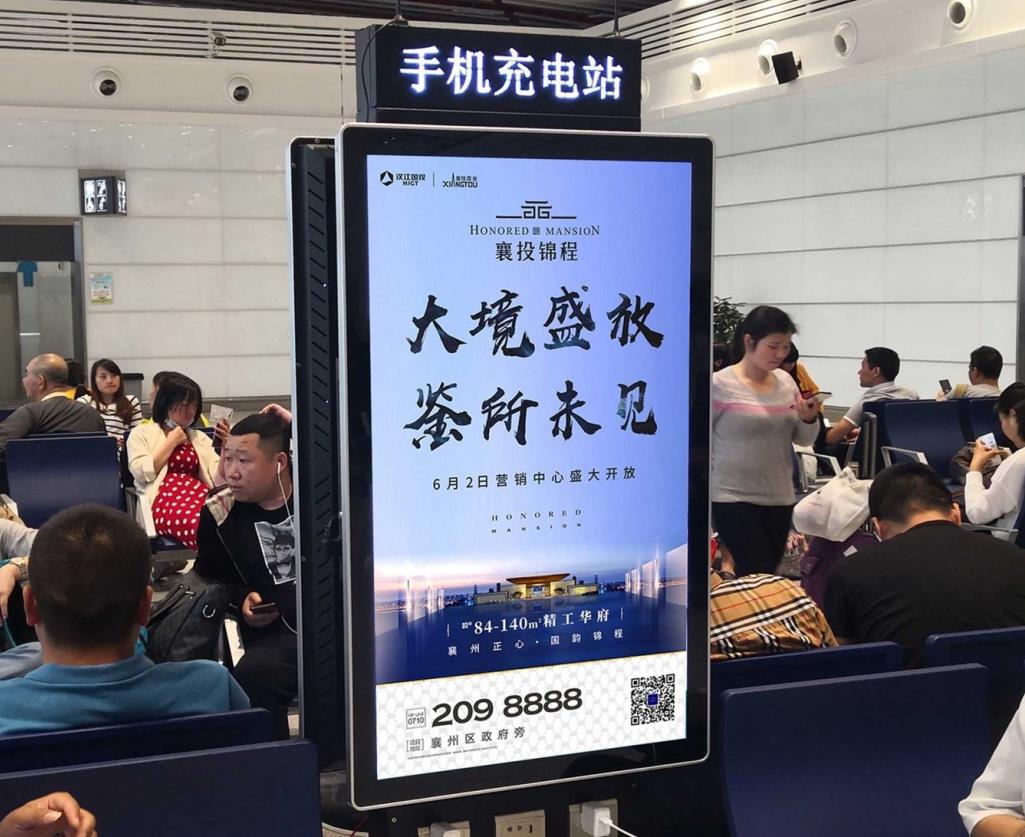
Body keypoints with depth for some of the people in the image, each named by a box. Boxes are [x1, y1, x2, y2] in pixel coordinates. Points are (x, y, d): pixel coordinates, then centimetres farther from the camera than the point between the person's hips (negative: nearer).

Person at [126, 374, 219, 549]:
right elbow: (141, 473, -2)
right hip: (165, 499, -4)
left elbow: (218, 479, 15)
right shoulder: (142, 433, 15)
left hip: (200, 494, 4)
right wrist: (171, 442, 4)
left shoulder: (200, 437, 25)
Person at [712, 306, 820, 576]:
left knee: (767, 575, 12)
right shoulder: (719, 385, -11)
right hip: (734, 498, -6)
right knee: (758, 577, -9)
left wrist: (809, 419, -10)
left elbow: (804, 440, 10)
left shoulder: (786, 381, 6)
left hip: (780, 497, 6)